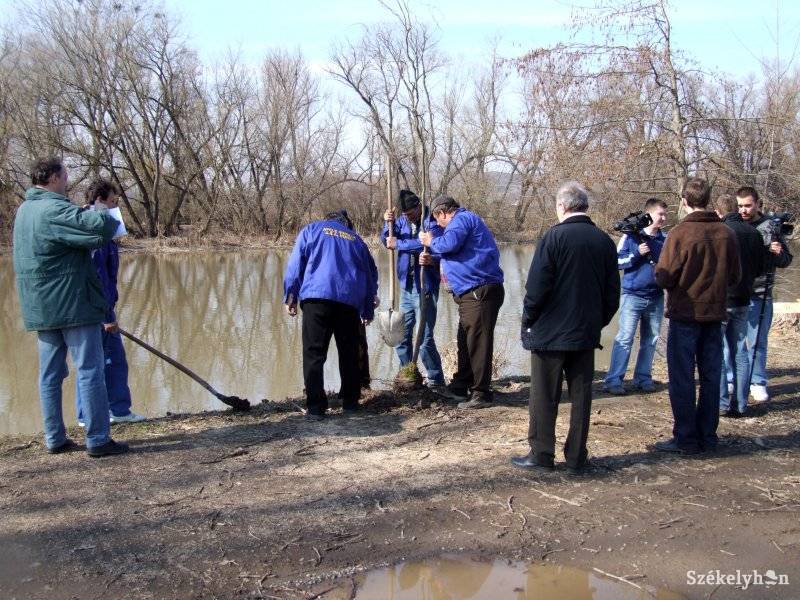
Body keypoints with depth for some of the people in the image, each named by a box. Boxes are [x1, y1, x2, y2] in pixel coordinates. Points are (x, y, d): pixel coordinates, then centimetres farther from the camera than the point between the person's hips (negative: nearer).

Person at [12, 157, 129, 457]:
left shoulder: (25, 209, 13)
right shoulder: (55, 210, -17)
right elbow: (101, 228, -28)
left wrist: (87, 213, 1)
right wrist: (107, 215, -7)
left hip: (41, 308, 9)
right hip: (73, 304, -9)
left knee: (50, 374, 11)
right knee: (90, 371, -3)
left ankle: (55, 438, 17)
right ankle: (98, 440, 0)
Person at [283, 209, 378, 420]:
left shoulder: (311, 230, 17)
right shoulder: (356, 239, 25)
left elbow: (295, 266, 7)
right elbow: (371, 275, 27)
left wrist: (290, 298, 8)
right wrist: (368, 312, 34)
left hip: (316, 297, -3)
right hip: (350, 301, 3)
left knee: (314, 354, -2)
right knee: (349, 353, 16)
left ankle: (316, 408, -7)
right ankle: (350, 402, 23)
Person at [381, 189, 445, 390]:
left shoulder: (431, 222, -10)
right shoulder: (402, 220, 9)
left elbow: (426, 243, -26)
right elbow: (388, 242, 7)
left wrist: (398, 244, -19)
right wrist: (389, 224, -10)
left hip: (425, 287, -7)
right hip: (406, 285, 7)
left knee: (425, 337, -6)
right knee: (402, 334, 13)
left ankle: (436, 379, 5)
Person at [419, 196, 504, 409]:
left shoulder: (461, 219, -9)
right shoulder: (465, 220, 24)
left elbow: (450, 244, -26)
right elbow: (458, 254, 35)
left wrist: (431, 242, -6)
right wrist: (433, 260, 25)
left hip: (481, 292, -11)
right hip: (472, 293, 11)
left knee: (478, 343, -7)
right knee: (465, 341, 18)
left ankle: (481, 394, -1)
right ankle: (460, 387, 29)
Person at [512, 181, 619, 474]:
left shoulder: (555, 236, -12)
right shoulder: (604, 240, 3)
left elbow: (537, 286, -14)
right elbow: (612, 291, 8)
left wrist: (528, 318, 0)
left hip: (551, 331, -5)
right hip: (586, 332, 5)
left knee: (544, 395, 5)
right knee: (581, 395, 10)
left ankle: (541, 454, 11)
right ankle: (577, 457, 16)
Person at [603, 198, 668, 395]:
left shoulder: (664, 239, 6)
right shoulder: (631, 236, -5)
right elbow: (617, 261, -5)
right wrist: (637, 254, -17)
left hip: (656, 297, 5)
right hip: (633, 295, -5)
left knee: (650, 340, 11)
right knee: (624, 338, -6)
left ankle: (643, 377, 21)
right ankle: (613, 380, -3)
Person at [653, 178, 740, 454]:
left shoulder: (680, 233, -16)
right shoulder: (727, 233, -1)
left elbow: (664, 278, -15)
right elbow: (735, 277, 6)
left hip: (685, 314, -5)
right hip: (715, 315, 5)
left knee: (682, 378, 4)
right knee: (711, 377, 13)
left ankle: (686, 438, 7)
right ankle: (708, 436, 20)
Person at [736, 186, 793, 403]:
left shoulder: (770, 227, 1)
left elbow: (786, 261, 7)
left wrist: (779, 253, -14)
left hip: (759, 295, -1)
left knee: (757, 342, 5)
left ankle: (758, 383, 18)